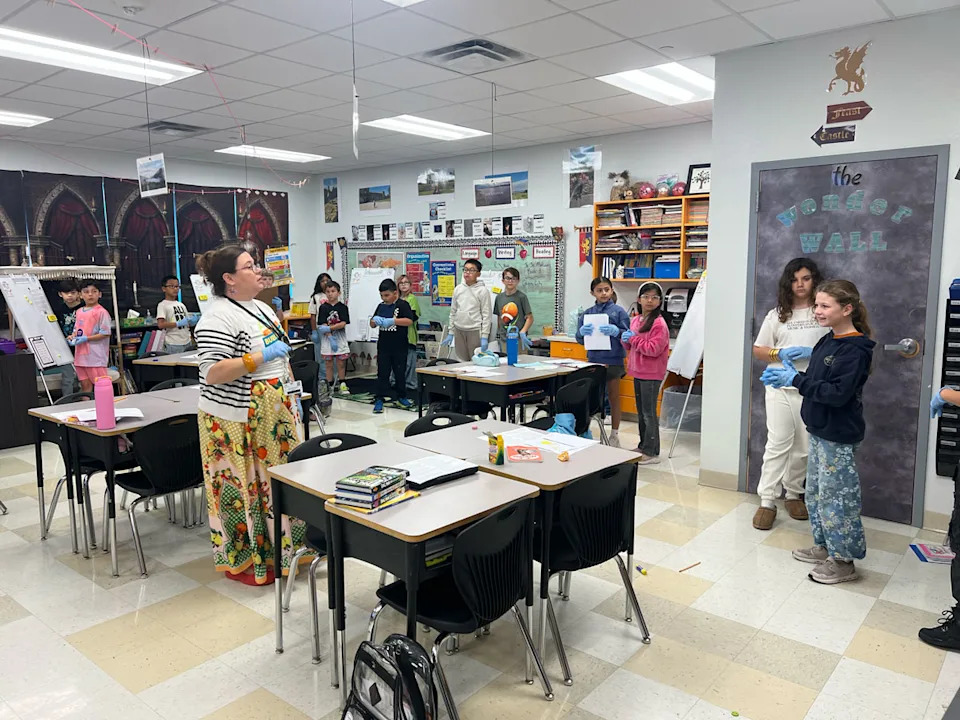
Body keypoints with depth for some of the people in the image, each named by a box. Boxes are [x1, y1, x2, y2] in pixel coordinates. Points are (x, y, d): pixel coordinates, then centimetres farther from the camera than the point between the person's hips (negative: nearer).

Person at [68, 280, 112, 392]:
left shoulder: (101, 312, -10)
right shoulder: (79, 312, 13)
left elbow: (105, 333, -13)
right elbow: (76, 329, 23)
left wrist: (86, 338, -16)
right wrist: (72, 337, 2)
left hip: (96, 355, -7)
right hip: (81, 354, 7)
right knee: (85, 384, 13)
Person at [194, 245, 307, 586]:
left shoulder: (262, 308, 13)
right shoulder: (218, 318, -16)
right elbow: (212, 373, -23)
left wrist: (293, 399, 16)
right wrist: (260, 357, -25)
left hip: (274, 416, 9)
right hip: (239, 423, -8)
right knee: (243, 487, 2)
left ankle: (278, 547, 30)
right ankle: (241, 561, 17)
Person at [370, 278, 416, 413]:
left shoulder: (402, 305, -6)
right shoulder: (381, 306, 9)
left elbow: (410, 321, -19)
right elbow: (372, 324, 15)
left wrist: (393, 320, -27)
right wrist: (374, 320, -8)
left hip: (399, 347, -3)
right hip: (383, 346, 3)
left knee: (400, 372, 9)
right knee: (382, 373, 3)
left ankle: (401, 397, 24)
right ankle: (379, 399, 6)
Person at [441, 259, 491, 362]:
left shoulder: (483, 290, -5)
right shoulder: (458, 289, 9)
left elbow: (486, 315, -7)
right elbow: (453, 312, 14)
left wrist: (484, 337, -12)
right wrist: (450, 333, 12)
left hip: (475, 331, -4)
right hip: (459, 331, 5)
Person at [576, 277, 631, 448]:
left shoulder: (619, 311, -3)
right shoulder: (587, 314, 5)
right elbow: (580, 339, 6)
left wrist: (615, 331, -25)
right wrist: (582, 332, -16)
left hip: (613, 361, -2)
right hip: (593, 360, 2)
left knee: (614, 397, 10)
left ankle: (614, 435, 21)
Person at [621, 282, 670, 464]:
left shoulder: (659, 323, -15)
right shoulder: (635, 320, 11)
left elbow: (654, 349, -22)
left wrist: (634, 339, -17)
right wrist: (626, 340, 0)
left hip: (651, 374, -9)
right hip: (638, 372, 9)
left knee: (649, 413, -3)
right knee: (641, 412, 17)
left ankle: (652, 452, 5)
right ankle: (643, 446, 30)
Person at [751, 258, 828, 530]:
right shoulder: (777, 315, 9)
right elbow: (758, 350, 10)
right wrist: (780, 354, -8)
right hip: (780, 388, 0)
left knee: (804, 447, 8)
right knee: (777, 444, -3)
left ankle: (793, 493, 27)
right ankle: (767, 501, 1)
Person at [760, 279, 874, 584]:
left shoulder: (854, 350, -19)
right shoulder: (828, 341, 7)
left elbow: (838, 393, -26)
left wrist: (796, 380, -24)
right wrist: (788, 376, 0)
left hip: (838, 437, -9)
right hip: (820, 431, 9)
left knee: (835, 496, 1)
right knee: (815, 491, 19)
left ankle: (843, 561, 15)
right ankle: (824, 547, 34)